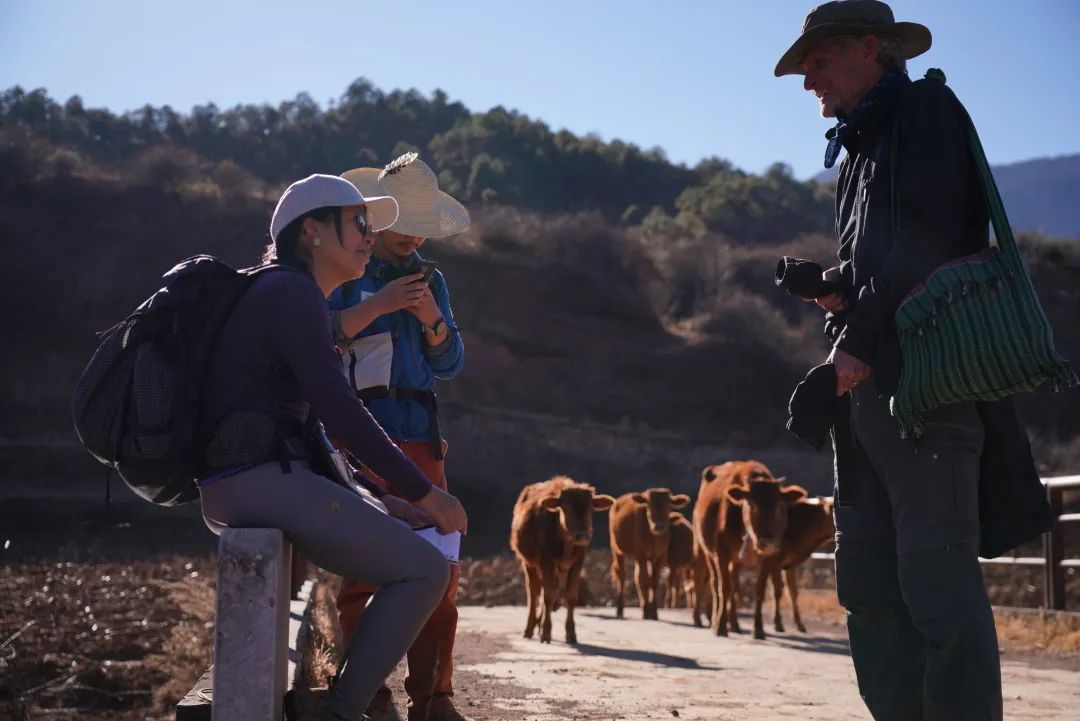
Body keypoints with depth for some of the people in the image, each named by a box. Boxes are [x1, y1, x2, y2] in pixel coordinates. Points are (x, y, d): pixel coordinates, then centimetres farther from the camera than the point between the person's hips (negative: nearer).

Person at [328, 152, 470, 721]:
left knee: (438, 568, 0)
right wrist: (377, 305, -17)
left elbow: (449, 366, 14)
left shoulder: (429, 279, 20)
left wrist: (434, 322, -4)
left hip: (419, 438, 5)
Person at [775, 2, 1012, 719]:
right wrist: (837, 286, 3)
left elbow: (925, 243, -14)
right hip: (868, 386, 9)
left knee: (938, 580, -11)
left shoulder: (927, 110, -1)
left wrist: (858, 338, -16)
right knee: (870, 582, 8)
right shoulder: (864, 146, 24)